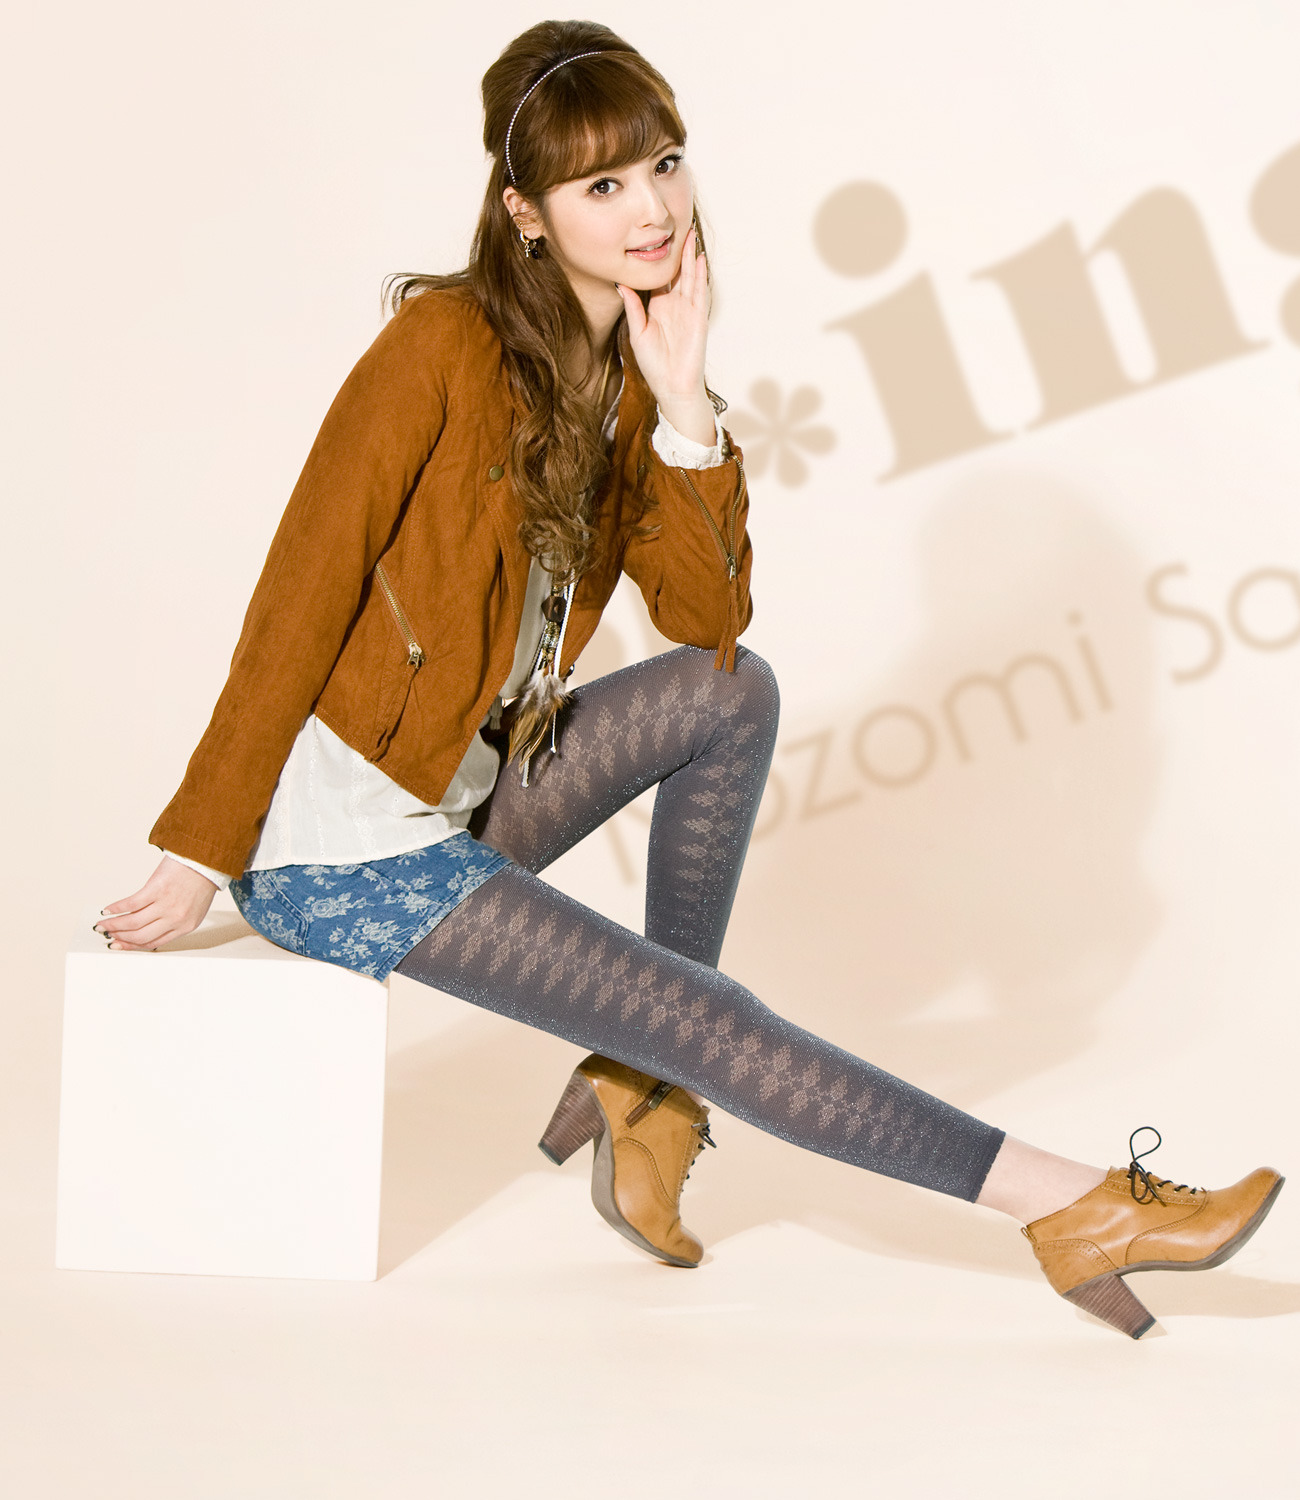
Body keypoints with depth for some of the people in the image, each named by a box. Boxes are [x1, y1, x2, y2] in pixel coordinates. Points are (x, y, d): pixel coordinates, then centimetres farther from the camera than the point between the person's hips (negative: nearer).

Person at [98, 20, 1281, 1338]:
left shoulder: (628, 370, 4)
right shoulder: (445, 345, -18)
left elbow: (710, 619, -3)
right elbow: (301, 600, -18)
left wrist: (681, 400, -13)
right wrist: (199, 856, -16)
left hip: (465, 802, 7)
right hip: (338, 850, -7)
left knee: (733, 693, -6)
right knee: (710, 1025, -10)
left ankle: (638, 1092, 1)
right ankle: (1065, 1207, -4)